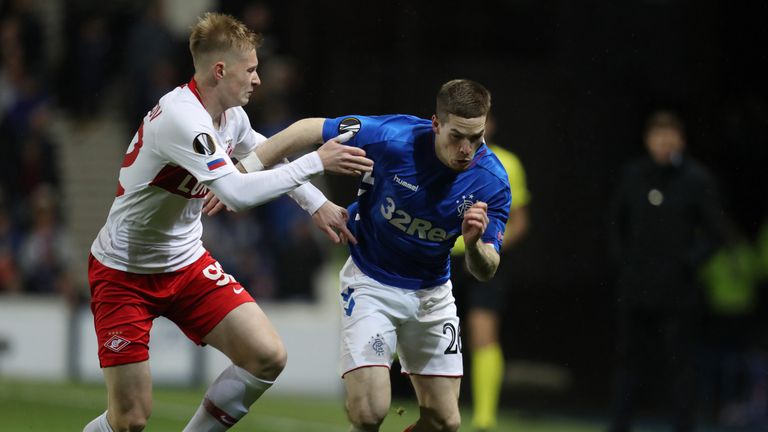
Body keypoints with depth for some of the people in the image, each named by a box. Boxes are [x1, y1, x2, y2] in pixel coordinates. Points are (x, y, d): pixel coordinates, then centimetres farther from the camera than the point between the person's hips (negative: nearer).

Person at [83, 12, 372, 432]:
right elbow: (238, 193, -36)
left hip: (186, 263, 8)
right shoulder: (181, 117, -27)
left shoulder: (231, 114, 0)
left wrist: (316, 202, 19)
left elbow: (263, 152, 24)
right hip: (123, 270, -8)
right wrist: (316, 161, -29)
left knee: (267, 357, -10)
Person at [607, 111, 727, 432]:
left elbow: (716, 232, -2)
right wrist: (621, 258, 8)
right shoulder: (633, 175, 7)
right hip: (635, 289, 4)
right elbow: (616, 221, 20)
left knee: (679, 364, -2)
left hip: (677, 294, -4)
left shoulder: (696, 179, -4)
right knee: (629, 359, 9)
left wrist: (689, 262, -10)